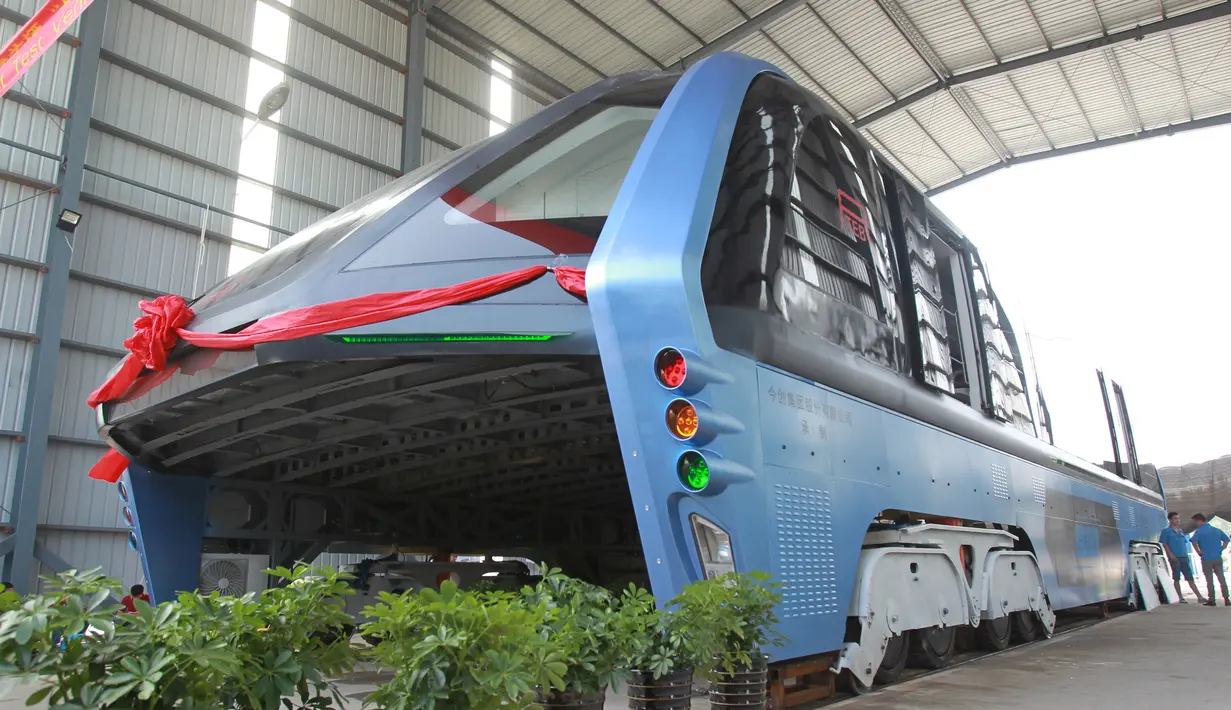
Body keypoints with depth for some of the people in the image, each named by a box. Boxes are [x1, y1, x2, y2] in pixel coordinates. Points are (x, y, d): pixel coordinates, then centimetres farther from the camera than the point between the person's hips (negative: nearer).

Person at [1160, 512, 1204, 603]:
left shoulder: (1181, 531, 18)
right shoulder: (1166, 531, -2)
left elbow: (1185, 543, 21)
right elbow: (1164, 544, -7)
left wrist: (1187, 556, 13)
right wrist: (1170, 554, -16)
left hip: (1184, 557, 6)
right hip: (1175, 558, -6)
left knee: (1190, 577, 4)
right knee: (1176, 578, 1)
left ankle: (1199, 597, 4)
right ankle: (1181, 598, 6)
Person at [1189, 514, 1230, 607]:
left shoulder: (1199, 531, -9)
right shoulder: (1217, 530, 8)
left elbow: (1194, 541, -24)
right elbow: (1227, 540, 10)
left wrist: (1199, 552, -12)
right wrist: (1221, 549, 9)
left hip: (1206, 559, -4)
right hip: (1218, 558, 4)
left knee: (1209, 580, 3)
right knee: (1222, 579, 11)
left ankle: (1211, 600, 5)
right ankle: (1226, 599, 11)